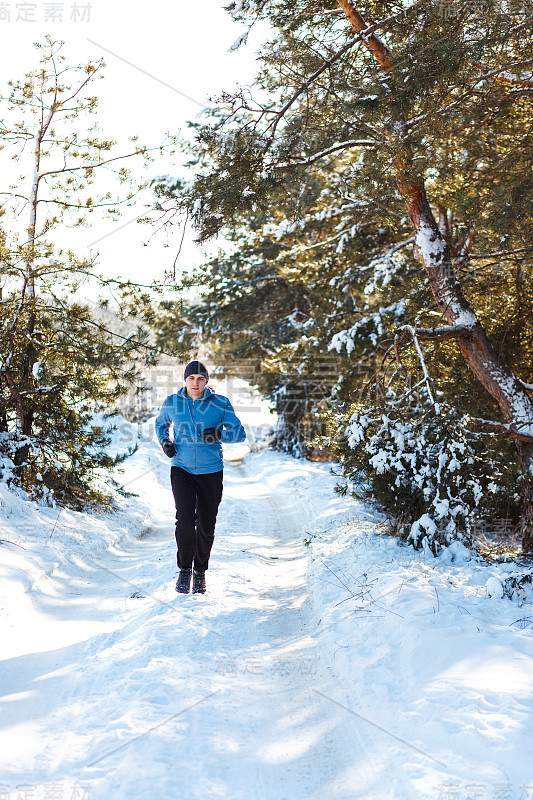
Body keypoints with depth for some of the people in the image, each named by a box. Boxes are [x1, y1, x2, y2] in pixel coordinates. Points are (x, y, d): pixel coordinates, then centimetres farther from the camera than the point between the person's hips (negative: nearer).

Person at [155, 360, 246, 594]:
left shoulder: (220, 404, -6)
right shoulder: (172, 403, -1)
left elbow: (240, 433, -5)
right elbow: (160, 424, 19)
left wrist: (220, 434, -25)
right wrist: (164, 441, -1)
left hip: (211, 471, 0)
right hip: (182, 469, 0)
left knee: (206, 526, 6)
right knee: (185, 519, -16)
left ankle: (200, 571, 28)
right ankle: (185, 569, 5)